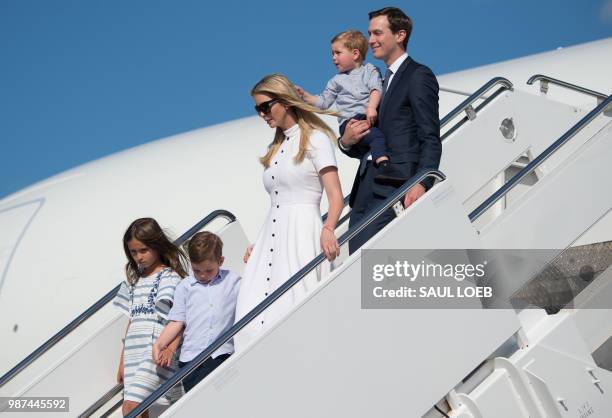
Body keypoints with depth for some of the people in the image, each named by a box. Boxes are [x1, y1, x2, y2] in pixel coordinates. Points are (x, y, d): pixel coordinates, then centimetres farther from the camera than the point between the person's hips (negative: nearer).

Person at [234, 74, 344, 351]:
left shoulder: (315, 138, 1)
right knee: (254, 318, -6)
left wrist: (328, 229, -27)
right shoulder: (275, 147, 24)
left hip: (301, 234, -7)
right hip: (271, 235, 7)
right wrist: (258, 243, 14)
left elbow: (335, 195, -9)